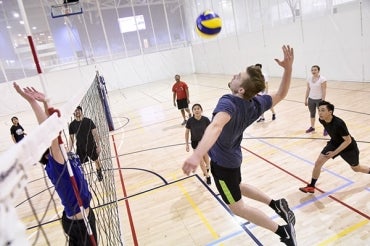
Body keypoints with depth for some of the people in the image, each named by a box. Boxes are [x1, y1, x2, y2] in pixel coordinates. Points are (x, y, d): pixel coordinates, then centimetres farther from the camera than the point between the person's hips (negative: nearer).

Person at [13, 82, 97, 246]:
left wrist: (45, 102, -11)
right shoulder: (54, 167, -23)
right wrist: (32, 101, -41)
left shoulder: (68, 157, -4)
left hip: (86, 214, 8)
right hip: (78, 223, -8)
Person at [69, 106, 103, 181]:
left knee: (96, 160, 16)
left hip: (91, 145, -1)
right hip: (80, 147, 1)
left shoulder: (88, 121, -9)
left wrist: (98, 145, -10)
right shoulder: (72, 125, -4)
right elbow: (71, 138, 2)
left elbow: (95, 134, -7)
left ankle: (99, 173, 43)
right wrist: (70, 150, -4)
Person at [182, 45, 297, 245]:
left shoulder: (229, 103, -35)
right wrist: (288, 67, -8)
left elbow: (216, 126, -57)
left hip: (222, 160, -8)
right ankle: (277, 205, 34)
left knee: (238, 207, 9)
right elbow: (281, 94, 7)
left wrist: (197, 155, -72)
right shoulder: (257, 103, -12)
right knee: (238, 186, 35)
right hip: (232, 156, 8)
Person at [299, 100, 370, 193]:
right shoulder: (321, 120, -18)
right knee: (318, 162, -6)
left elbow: (348, 140, -28)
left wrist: (334, 152, -27)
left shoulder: (339, 124, -38)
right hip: (334, 143, 5)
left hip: (348, 147, -5)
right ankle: (311, 187, 7)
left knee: (356, 168, 19)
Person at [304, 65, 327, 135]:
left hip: (319, 99, -5)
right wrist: (305, 99, 8)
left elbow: (324, 91, -14)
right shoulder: (309, 79, 3)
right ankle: (312, 127, 26)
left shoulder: (322, 79, -12)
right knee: (312, 113, 14)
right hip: (311, 99, 5)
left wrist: (323, 100, -17)